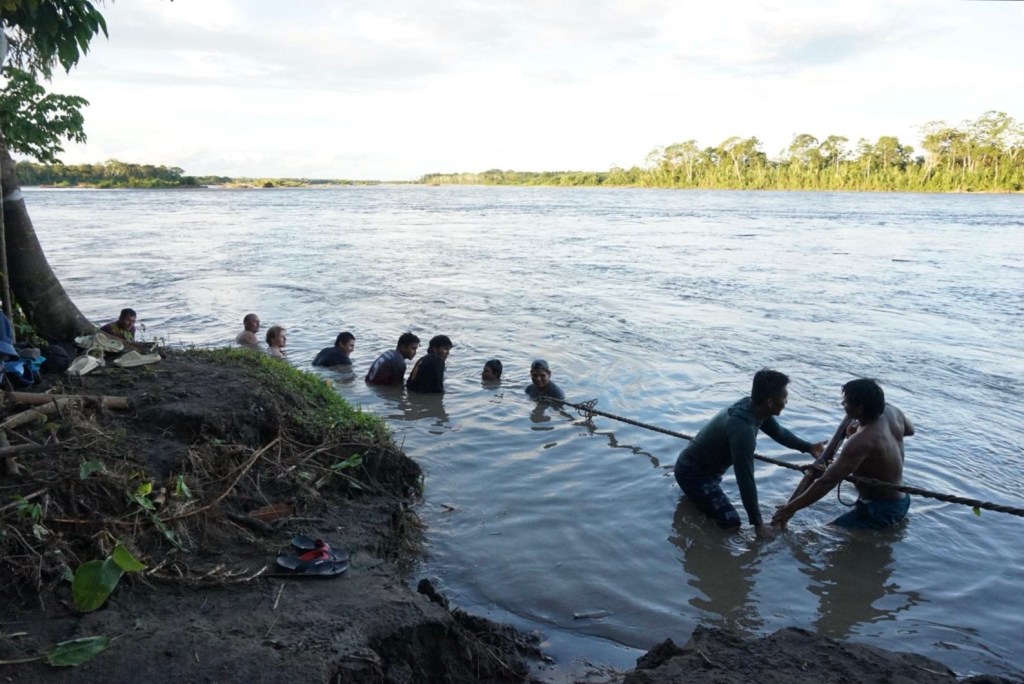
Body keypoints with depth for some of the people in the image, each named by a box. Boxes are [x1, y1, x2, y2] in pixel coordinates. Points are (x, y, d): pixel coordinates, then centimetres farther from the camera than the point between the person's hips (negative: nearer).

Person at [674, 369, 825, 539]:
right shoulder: (743, 429, -37)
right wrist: (758, 523, -24)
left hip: (700, 466, 10)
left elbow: (779, 432, 15)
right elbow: (745, 480, -32)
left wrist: (808, 447, 14)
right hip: (694, 474, -10)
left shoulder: (754, 407, -9)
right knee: (731, 524, -10)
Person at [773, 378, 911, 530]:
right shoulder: (894, 413, -6)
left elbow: (827, 482, -32)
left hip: (882, 511, -9)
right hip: (902, 500, 9)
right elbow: (910, 430, 22)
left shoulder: (861, 442, -31)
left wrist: (791, 508, -27)